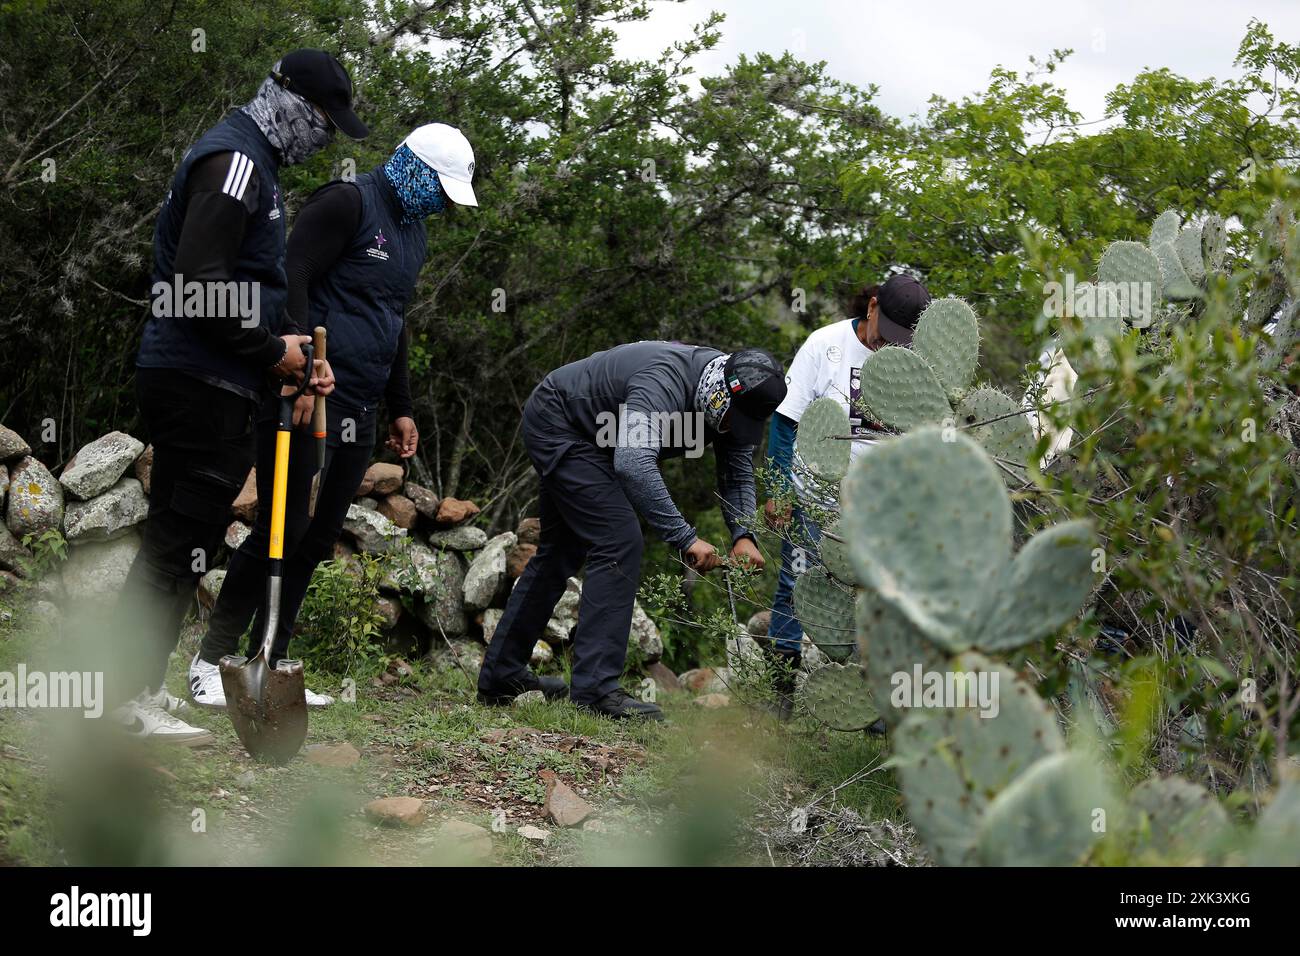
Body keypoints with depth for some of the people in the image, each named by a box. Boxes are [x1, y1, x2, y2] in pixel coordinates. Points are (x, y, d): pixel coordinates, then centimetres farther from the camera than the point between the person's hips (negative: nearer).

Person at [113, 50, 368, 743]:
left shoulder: (251, 162, 21)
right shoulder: (235, 160, -13)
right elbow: (200, 284, -22)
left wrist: (297, 356, 13)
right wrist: (273, 351, -12)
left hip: (215, 384, 11)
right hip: (200, 383, -11)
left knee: (178, 538, 13)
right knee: (183, 537, -8)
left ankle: (139, 684, 19)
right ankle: (133, 697, -4)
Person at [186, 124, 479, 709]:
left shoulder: (413, 232, 20)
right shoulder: (346, 204, -8)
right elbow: (292, 281, -16)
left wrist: (400, 409, 26)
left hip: (359, 412, 9)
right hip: (309, 395, -9)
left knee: (317, 541, 7)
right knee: (282, 529, -9)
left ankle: (268, 667, 12)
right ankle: (211, 661, 1)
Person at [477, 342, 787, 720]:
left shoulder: (734, 402, -10)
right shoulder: (665, 382, -37)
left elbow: (738, 473, -1)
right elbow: (633, 464, -49)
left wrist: (743, 535, -19)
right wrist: (686, 538, -49)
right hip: (556, 424, -10)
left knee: (561, 553, 17)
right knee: (619, 543, -18)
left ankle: (501, 676, 27)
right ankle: (595, 688, -17)